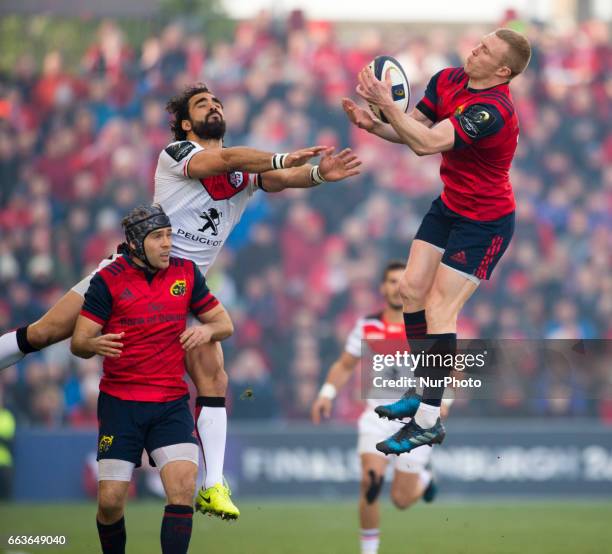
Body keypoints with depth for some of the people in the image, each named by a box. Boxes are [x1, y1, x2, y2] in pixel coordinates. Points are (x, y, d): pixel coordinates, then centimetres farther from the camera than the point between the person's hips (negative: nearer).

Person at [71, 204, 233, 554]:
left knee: (184, 487, -19)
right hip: (120, 403, -2)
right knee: (111, 502, -6)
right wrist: (95, 345, -28)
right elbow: (79, 342, -4)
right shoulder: (108, 279, -4)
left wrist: (207, 330, -12)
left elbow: (225, 323, 12)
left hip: (171, 403, 2)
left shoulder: (186, 273, 5)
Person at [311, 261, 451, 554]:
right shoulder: (367, 327, 4)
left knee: (401, 500, 1)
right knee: (370, 481, -20)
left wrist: (444, 399, -8)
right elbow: (344, 366, 14)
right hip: (377, 416, 1)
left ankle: (424, 475, 37)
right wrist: (327, 392, -1)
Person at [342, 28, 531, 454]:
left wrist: (386, 103, -38)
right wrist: (373, 124, -15)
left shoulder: (492, 109, -32)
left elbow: (428, 143, -38)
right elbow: (413, 130, 3)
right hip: (449, 207, 9)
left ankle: (429, 422, -5)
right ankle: (422, 391, 22)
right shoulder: (447, 81, -5)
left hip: (485, 223, -9)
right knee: (412, 289, 6)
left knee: (439, 310, -12)